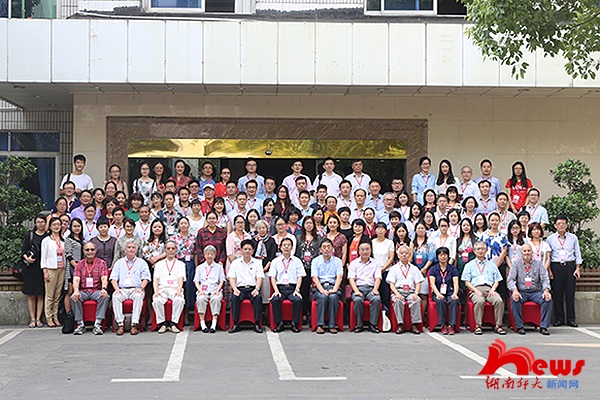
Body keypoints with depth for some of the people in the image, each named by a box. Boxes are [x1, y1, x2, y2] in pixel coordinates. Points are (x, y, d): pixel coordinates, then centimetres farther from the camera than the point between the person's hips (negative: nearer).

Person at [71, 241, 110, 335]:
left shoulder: (101, 263, 8)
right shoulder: (80, 264, 13)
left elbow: (104, 278, -5)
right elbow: (76, 279, 0)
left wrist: (104, 289, -28)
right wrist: (76, 291, -22)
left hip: (97, 291, -1)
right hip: (83, 291, 1)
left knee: (105, 297, -32)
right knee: (73, 298, -29)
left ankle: (97, 324, -31)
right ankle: (80, 324, -21)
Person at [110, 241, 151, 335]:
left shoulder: (141, 263, 16)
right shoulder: (119, 262, 21)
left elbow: (145, 278, 7)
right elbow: (113, 278, 13)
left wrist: (140, 288, -12)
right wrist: (116, 288, -7)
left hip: (136, 289, -1)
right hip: (122, 289, 2)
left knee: (138, 296, -36)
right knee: (115, 296, -32)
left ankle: (135, 324, -37)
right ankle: (120, 324, -33)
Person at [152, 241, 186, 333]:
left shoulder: (180, 264, 19)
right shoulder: (159, 264, 22)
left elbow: (181, 279, 4)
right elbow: (156, 279, 10)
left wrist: (179, 291, -16)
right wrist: (156, 291, -10)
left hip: (175, 289, -1)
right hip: (162, 289, 1)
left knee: (180, 300, -35)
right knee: (156, 301, -33)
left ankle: (173, 324, -26)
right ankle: (163, 323, -21)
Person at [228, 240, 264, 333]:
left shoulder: (257, 263, 15)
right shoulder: (235, 263, 15)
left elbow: (260, 277, 5)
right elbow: (231, 277, 5)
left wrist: (256, 289, -15)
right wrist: (235, 289, -14)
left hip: (253, 288, 0)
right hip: (240, 288, 0)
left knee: (258, 298, -32)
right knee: (234, 298, -32)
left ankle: (257, 324, -29)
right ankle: (236, 324, -27)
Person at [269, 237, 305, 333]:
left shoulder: (297, 261, 14)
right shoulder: (275, 261, 14)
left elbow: (299, 277, 8)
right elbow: (272, 277, 7)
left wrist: (297, 290, -7)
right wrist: (276, 290, -8)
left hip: (293, 287, 0)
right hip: (280, 287, 0)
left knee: (298, 300, -31)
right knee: (275, 300, -31)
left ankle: (295, 324, -19)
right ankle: (279, 323, -20)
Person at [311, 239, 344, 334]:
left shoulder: (337, 261, 14)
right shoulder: (315, 261, 11)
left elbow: (339, 277, 0)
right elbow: (315, 278, -1)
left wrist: (334, 289, -18)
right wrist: (322, 290, -18)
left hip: (333, 286, 0)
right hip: (319, 287, 0)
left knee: (333, 297, -33)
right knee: (322, 297, -34)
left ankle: (332, 325, -28)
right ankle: (320, 325, -32)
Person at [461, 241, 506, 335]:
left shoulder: (492, 265, 26)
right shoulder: (469, 265, 19)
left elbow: (497, 281, 19)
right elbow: (467, 282, 10)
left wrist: (493, 289, -2)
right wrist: (476, 290, -7)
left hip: (489, 289, 2)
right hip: (475, 289, -2)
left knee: (499, 301, -31)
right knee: (479, 301, -37)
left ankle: (498, 325, -25)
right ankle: (478, 326, -32)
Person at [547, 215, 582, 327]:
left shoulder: (573, 238, 9)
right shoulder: (550, 239, 7)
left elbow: (577, 253, 11)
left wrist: (578, 268, 2)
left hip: (570, 266, 0)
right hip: (556, 266, 0)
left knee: (570, 293, -1)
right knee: (557, 294, -1)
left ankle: (571, 319, 5)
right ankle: (559, 319, 6)